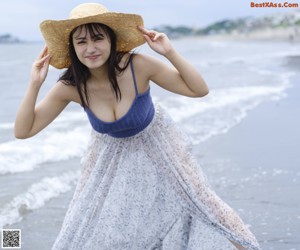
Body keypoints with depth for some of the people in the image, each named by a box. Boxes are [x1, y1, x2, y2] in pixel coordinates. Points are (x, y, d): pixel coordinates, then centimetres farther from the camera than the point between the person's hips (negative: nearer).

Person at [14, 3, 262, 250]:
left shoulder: (138, 66, -31)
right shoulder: (70, 87, -25)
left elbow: (199, 90, -24)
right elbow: (23, 131, -20)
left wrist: (169, 52, -36)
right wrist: (35, 84, -31)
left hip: (156, 146, -1)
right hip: (111, 157, 1)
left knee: (198, 206, 7)